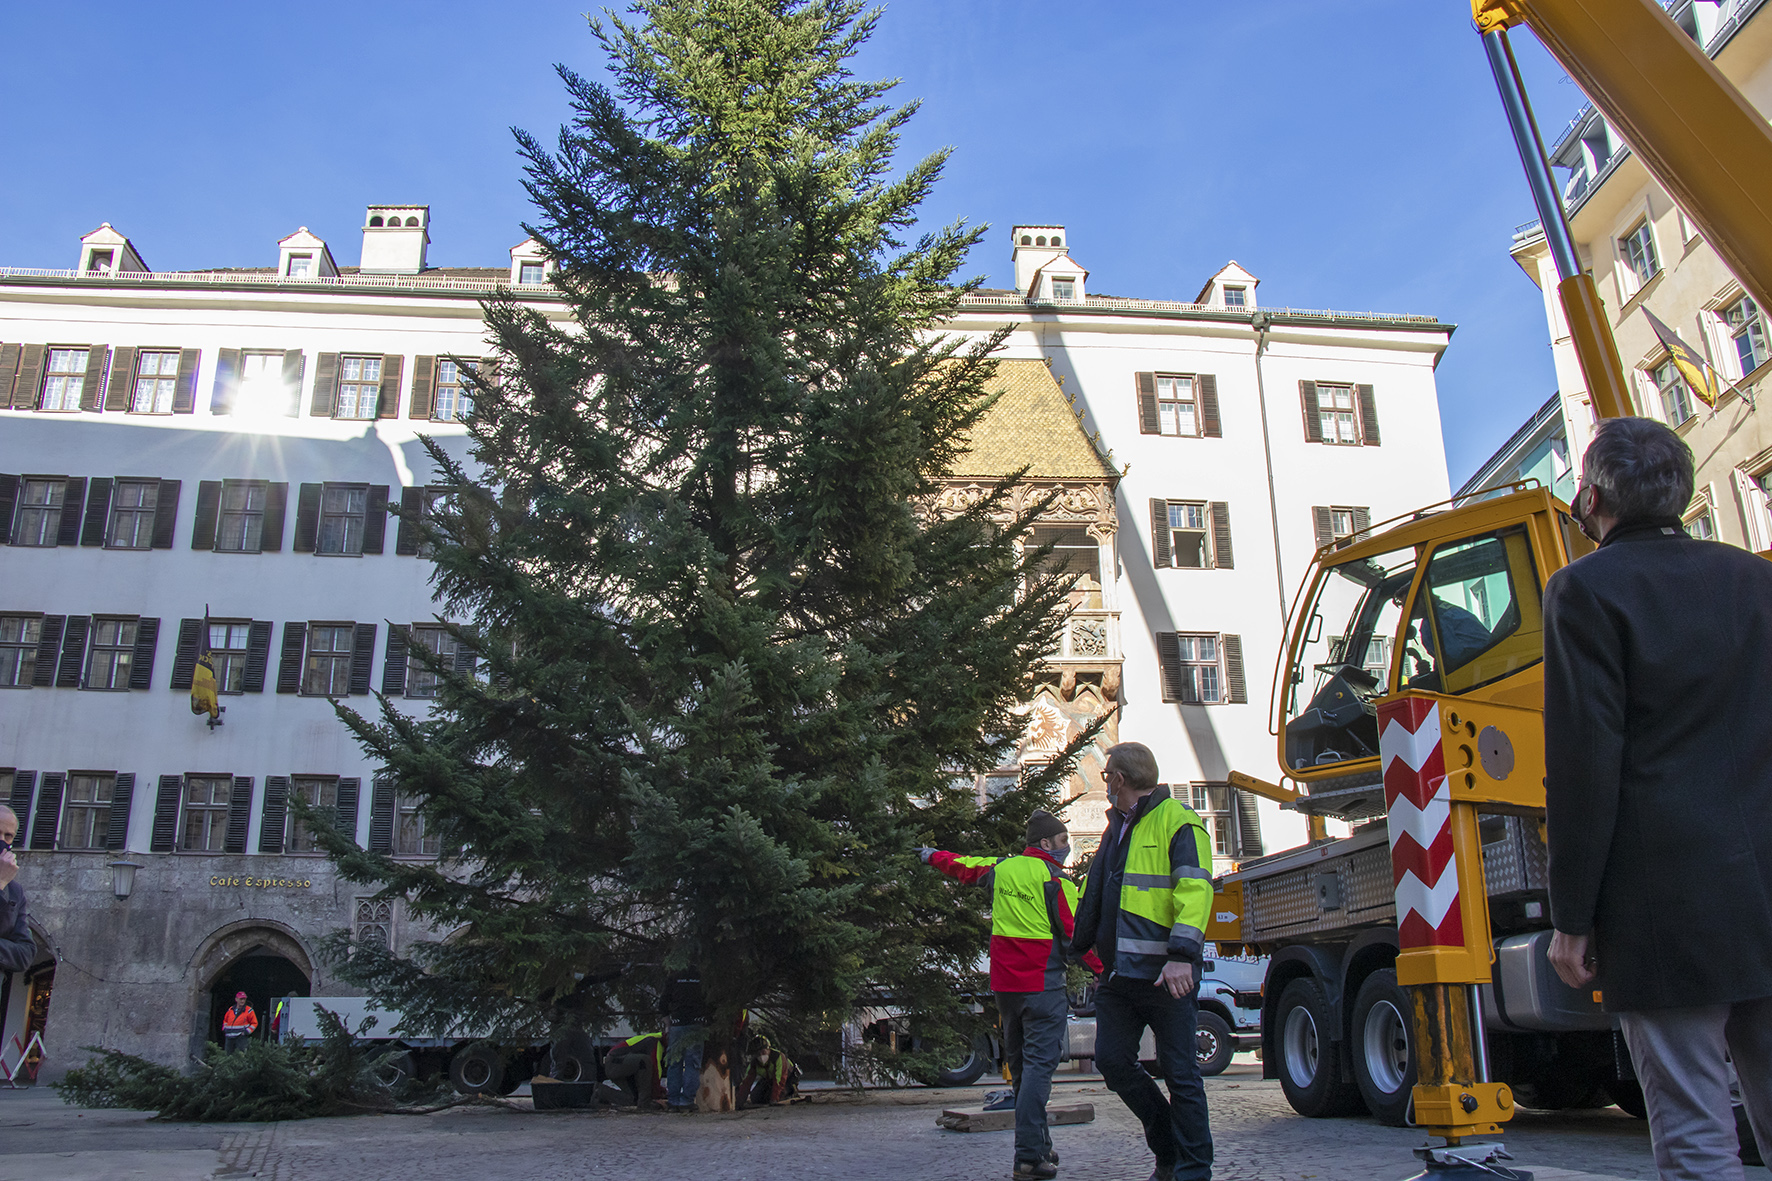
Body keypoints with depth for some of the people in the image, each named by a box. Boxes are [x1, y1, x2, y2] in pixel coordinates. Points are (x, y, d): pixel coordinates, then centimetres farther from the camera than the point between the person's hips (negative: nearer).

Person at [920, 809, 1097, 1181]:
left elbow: (962, 866, 25)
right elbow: (1078, 934, -12)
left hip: (1004, 984, 7)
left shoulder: (1001, 869, 8)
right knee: (1038, 1066, -9)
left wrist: (933, 856, 44)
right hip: (1042, 984, -7)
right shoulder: (1055, 880, -11)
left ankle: (1038, 1146, 23)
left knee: (1020, 1067, 16)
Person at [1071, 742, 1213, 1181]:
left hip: (1164, 974, -8)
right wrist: (1078, 947, 29)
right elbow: (1093, 895, 29)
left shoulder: (1178, 821, -5)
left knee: (1179, 1071, -1)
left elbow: (1195, 889, -16)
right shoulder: (1116, 828, 21)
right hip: (1118, 972, 8)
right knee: (1112, 1060, 5)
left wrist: (1182, 954, -26)